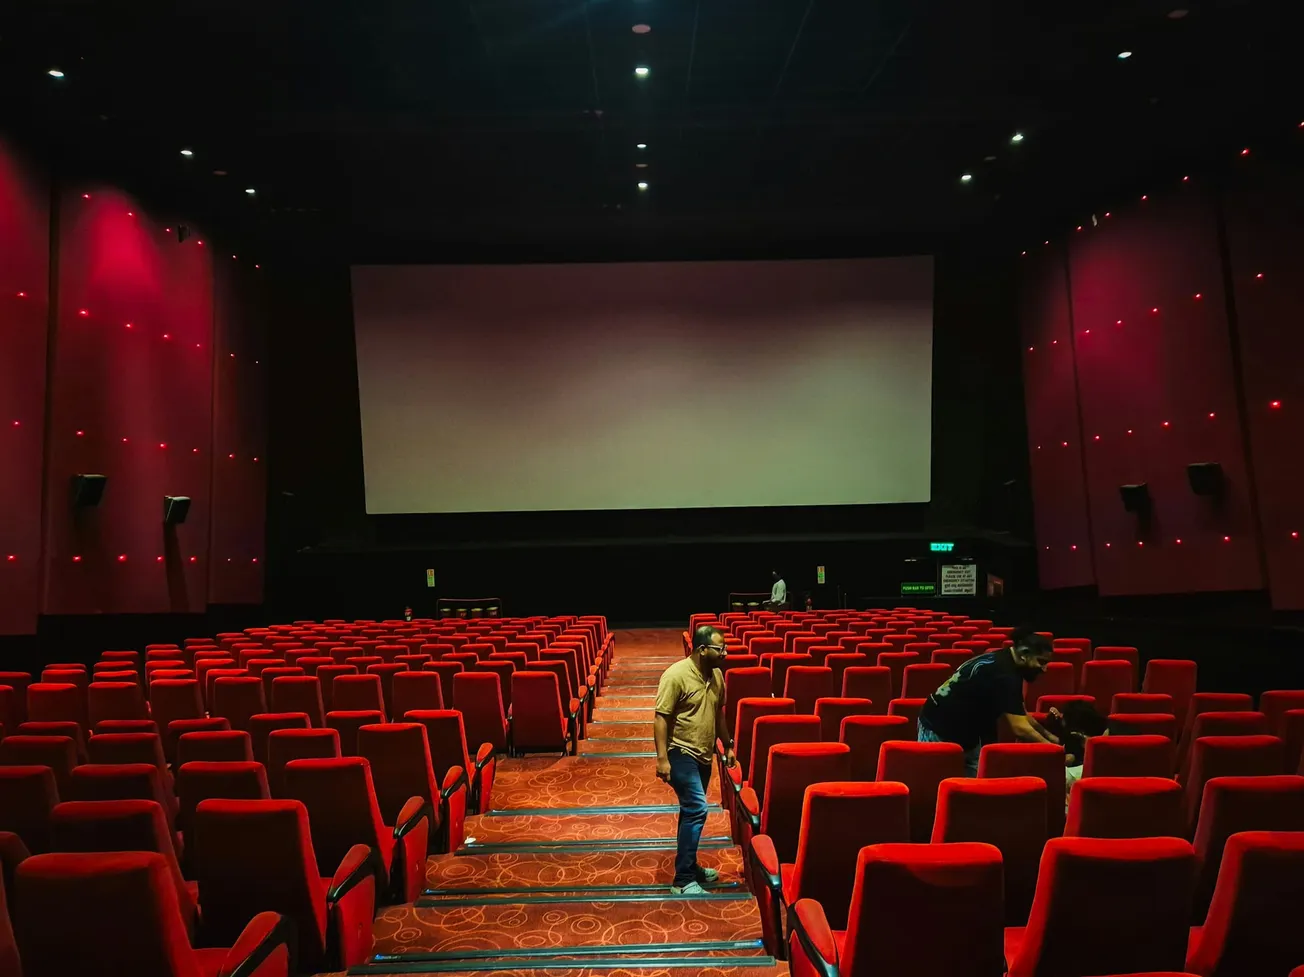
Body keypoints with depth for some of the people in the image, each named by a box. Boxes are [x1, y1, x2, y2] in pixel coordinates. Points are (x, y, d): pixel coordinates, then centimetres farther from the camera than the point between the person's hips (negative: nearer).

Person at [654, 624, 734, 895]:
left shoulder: (717, 675, 3)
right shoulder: (676, 675, -20)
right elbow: (660, 718, -20)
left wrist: (728, 745, 19)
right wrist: (662, 758, -23)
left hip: (704, 754, 8)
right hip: (681, 753, -8)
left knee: (692, 810, 18)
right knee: (696, 809, -14)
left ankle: (689, 866, 33)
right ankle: (683, 880, -7)